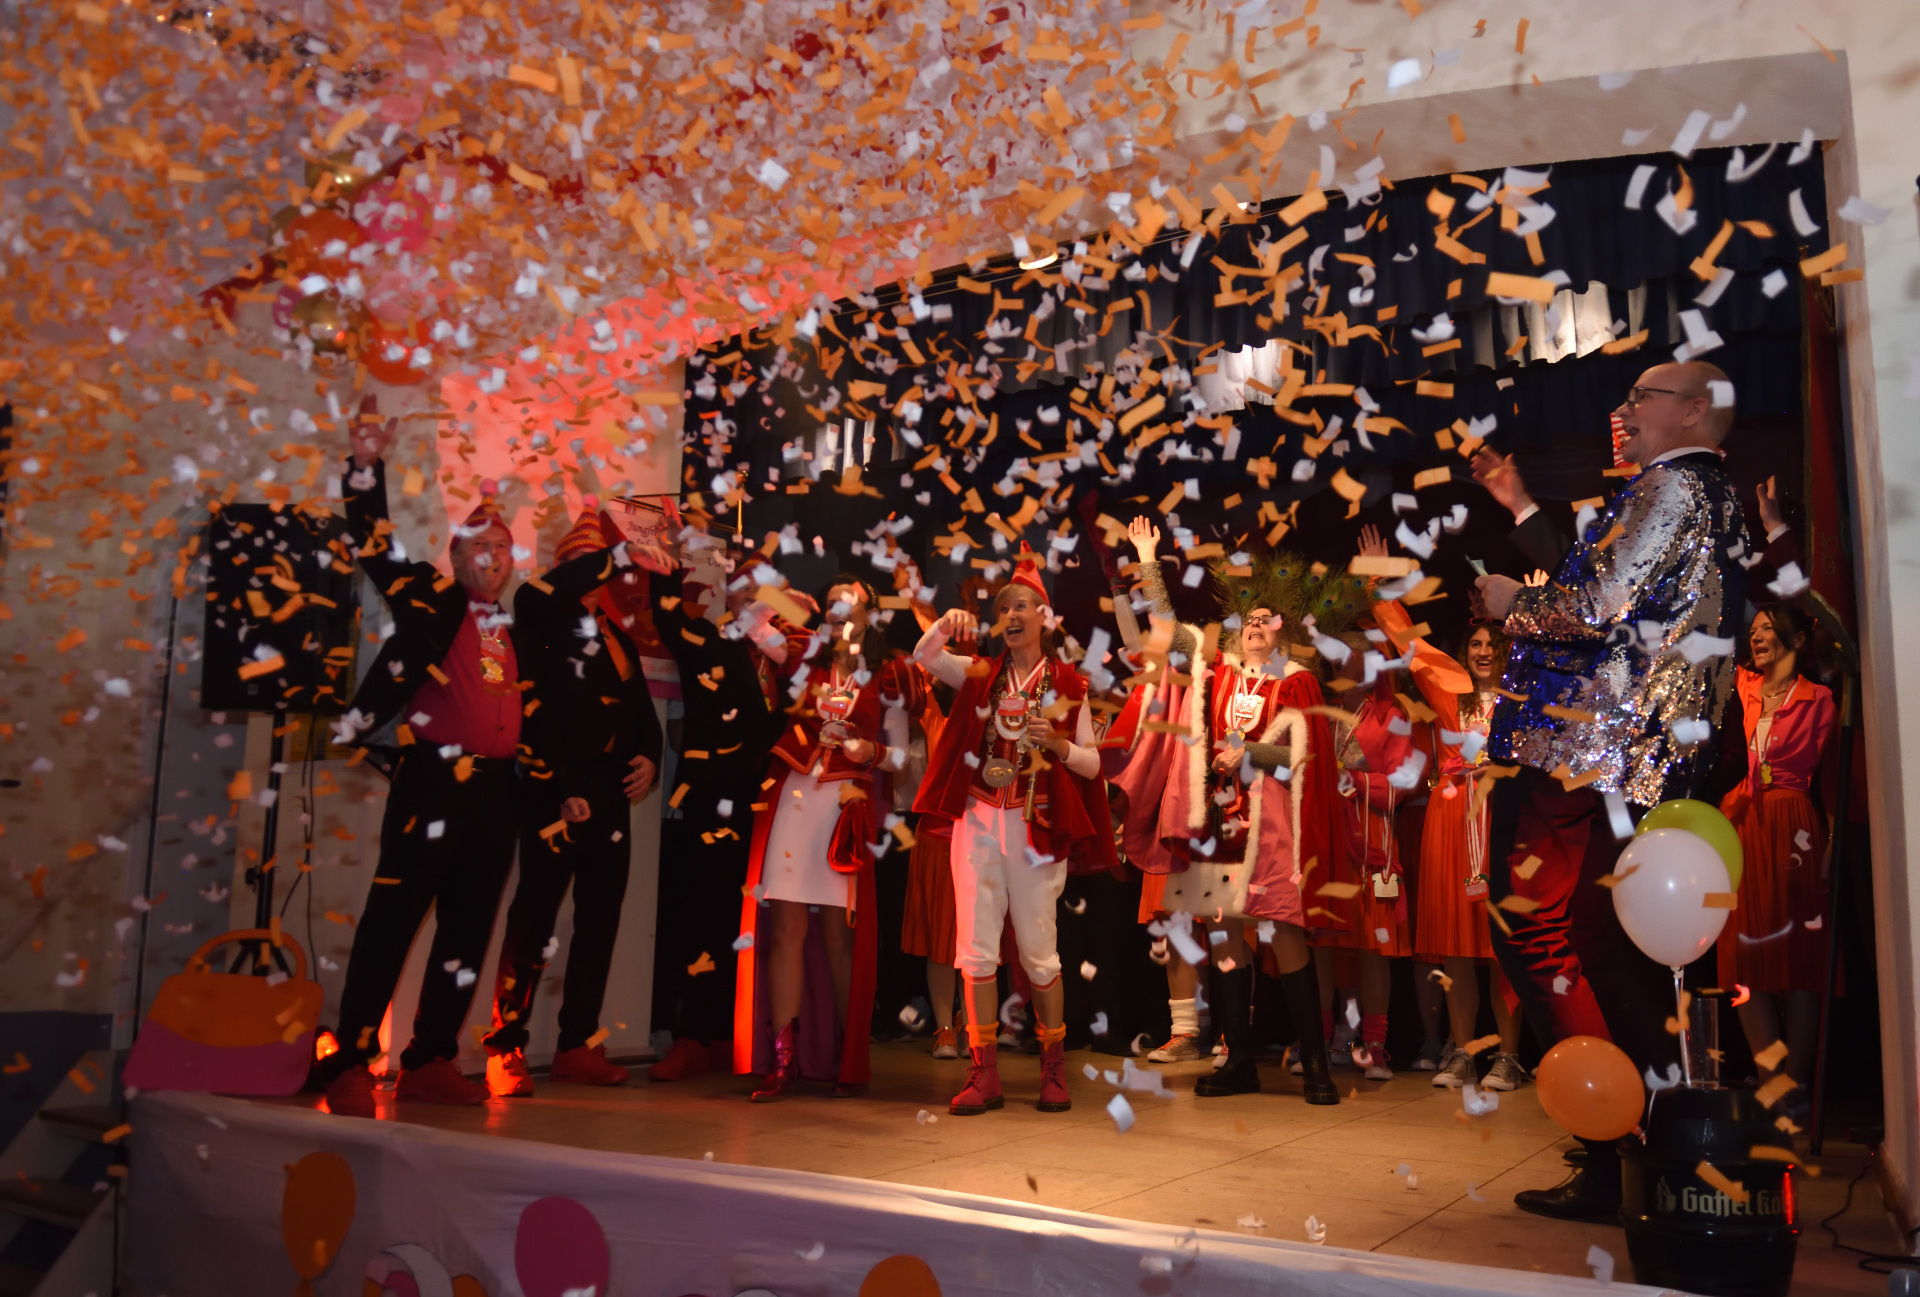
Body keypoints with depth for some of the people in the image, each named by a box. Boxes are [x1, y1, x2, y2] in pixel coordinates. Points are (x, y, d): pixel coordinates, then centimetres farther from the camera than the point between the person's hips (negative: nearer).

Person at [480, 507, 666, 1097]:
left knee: (601, 918, 8)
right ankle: (505, 1050, 0)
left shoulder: (617, 634, 20)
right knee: (535, 914, -7)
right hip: (556, 789, -7)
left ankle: (578, 1044, 17)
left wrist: (649, 756, 4)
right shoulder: (542, 612, 3)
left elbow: (642, 707, 20)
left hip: (610, 793, 7)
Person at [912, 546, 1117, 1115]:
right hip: (978, 822, 2)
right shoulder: (981, 674, 8)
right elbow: (924, 657, -6)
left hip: (1036, 826, -2)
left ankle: (1053, 1070, 20)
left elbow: (1091, 765, 2)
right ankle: (984, 1075, 8)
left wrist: (1058, 746, -17)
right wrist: (945, 624, -25)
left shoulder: (1066, 684, 2)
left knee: (1038, 953, 4)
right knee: (976, 950, 1)